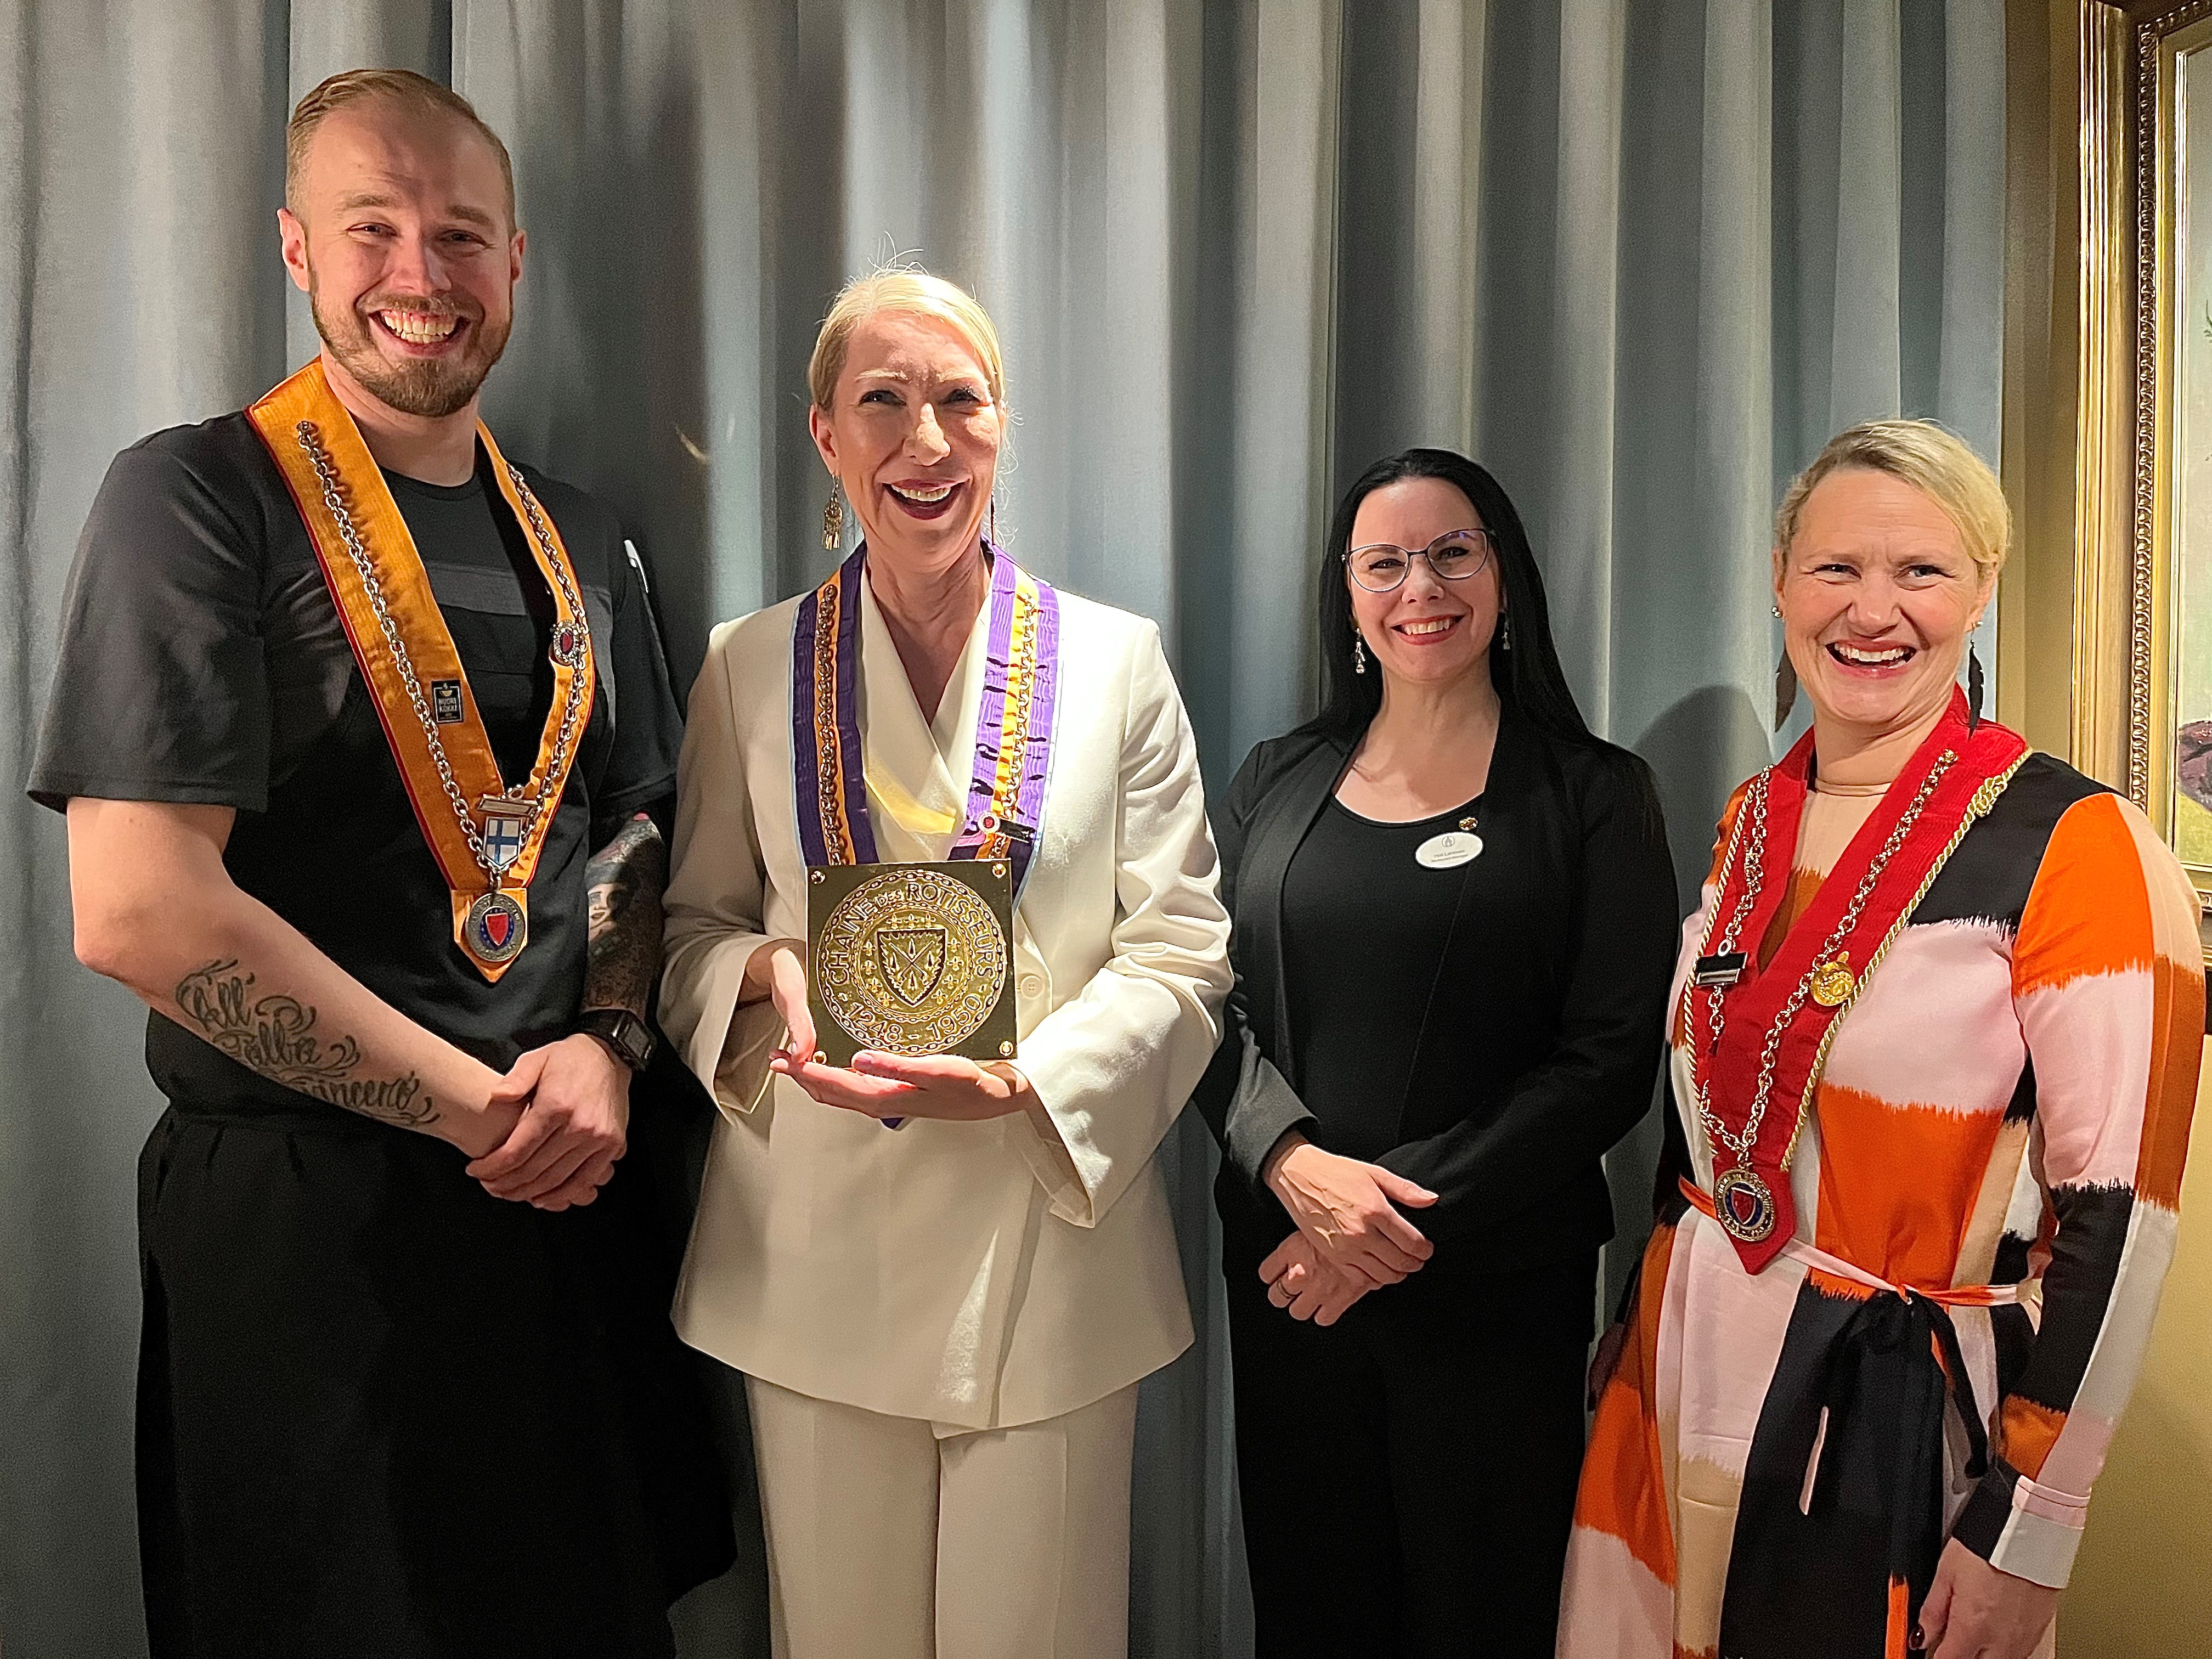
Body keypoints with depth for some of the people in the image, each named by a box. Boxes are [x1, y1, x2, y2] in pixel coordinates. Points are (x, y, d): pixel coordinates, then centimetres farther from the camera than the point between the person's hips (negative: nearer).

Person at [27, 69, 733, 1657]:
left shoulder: (575, 537, 9)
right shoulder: (199, 498, -10)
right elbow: (138, 911, -19)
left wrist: (607, 1046, -6)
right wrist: (478, 1107, -15)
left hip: (562, 1191, 6)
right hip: (301, 1214, -5)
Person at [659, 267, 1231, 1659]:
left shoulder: (1115, 658, 0)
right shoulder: (750, 667, 4)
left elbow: (1180, 953, -3)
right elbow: (695, 921, 9)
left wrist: (1019, 1080, -18)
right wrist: (770, 973, -13)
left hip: (1046, 1228, 0)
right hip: (817, 1244, 1)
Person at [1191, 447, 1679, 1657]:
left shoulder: (1594, 795, -2)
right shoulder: (1277, 783, 7)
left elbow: (1612, 1060, -8)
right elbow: (1212, 1004, 3)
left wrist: (1412, 1207, -15)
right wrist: (1294, 1163, -14)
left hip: (1497, 1288, -2)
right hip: (1283, 1273, 3)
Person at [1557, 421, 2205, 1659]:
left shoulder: (2076, 845, -14)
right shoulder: (1748, 822, 4)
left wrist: (2028, 1532, -14)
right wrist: (1643, 1337, 13)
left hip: (1904, 1419, -5)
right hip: (1692, 1374, 5)